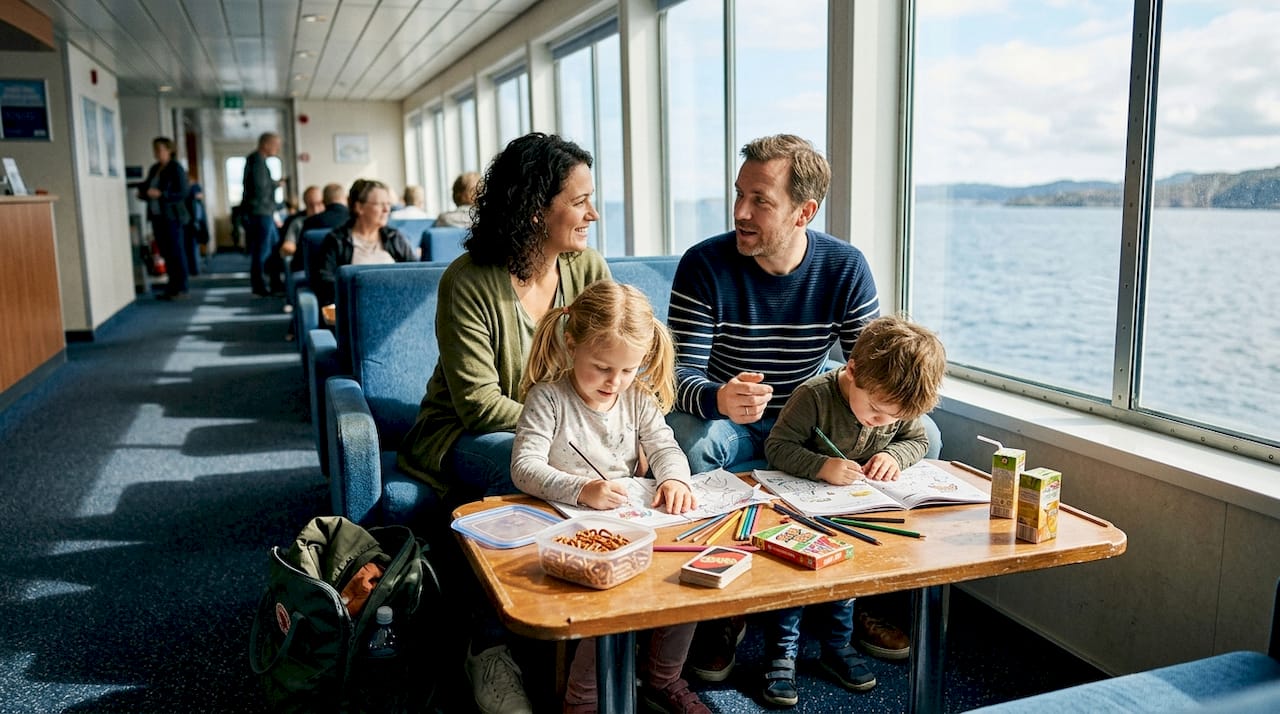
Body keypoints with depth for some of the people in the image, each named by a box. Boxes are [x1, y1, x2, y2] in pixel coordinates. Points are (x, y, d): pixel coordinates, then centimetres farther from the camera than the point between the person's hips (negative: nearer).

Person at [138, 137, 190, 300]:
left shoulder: (176, 168, -7)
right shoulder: (154, 169, 14)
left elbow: (182, 193, -14)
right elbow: (149, 188, 23)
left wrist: (160, 194, -23)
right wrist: (142, 193, 1)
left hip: (172, 217, -7)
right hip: (157, 217, 7)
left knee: (177, 253, -4)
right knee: (166, 253, 8)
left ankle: (181, 288, 1)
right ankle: (172, 287, 13)